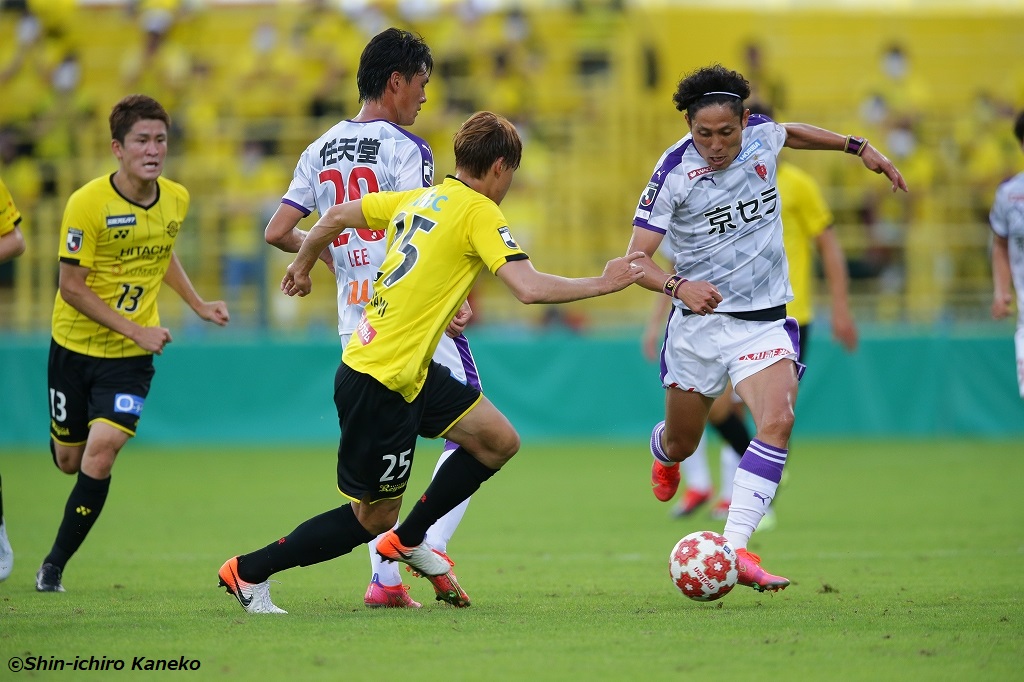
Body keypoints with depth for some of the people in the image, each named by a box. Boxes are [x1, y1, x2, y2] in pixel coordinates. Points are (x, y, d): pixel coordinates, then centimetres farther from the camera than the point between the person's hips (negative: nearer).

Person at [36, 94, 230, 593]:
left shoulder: (177, 200, -3)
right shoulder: (87, 204, -19)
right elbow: (71, 287, -17)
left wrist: (198, 304, 17)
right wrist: (135, 330, -21)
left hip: (131, 354, 2)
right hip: (75, 344, -2)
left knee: (101, 452, -18)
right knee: (69, 459, 12)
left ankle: (55, 565, -6)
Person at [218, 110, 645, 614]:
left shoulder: (417, 199, 10)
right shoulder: (479, 212, -13)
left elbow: (334, 217, 19)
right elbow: (529, 288, -23)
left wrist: (302, 266, 36)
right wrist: (603, 284, -12)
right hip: (380, 383, -9)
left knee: (499, 441, 11)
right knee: (372, 518, 2)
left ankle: (409, 540, 21)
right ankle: (249, 572, 11)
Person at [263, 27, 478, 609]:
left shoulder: (321, 151, 11)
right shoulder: (405, 148, -9)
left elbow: (278, 231, 9)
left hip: (356, 321, 6)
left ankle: (385, 579, 4)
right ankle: (432, 546, -12)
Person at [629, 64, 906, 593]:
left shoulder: (761, 136, -4)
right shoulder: (674, 172, -15)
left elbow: (791, 133, 24)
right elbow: (637, 258, -16)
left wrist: (859, 148, 23)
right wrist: (676, 285, -35)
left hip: (764, 321, 2)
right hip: (700, 318, -2)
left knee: (777, 421, -24)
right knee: (681, 444, 13)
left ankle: (735, 549, -29)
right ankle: (662, 455, 54)